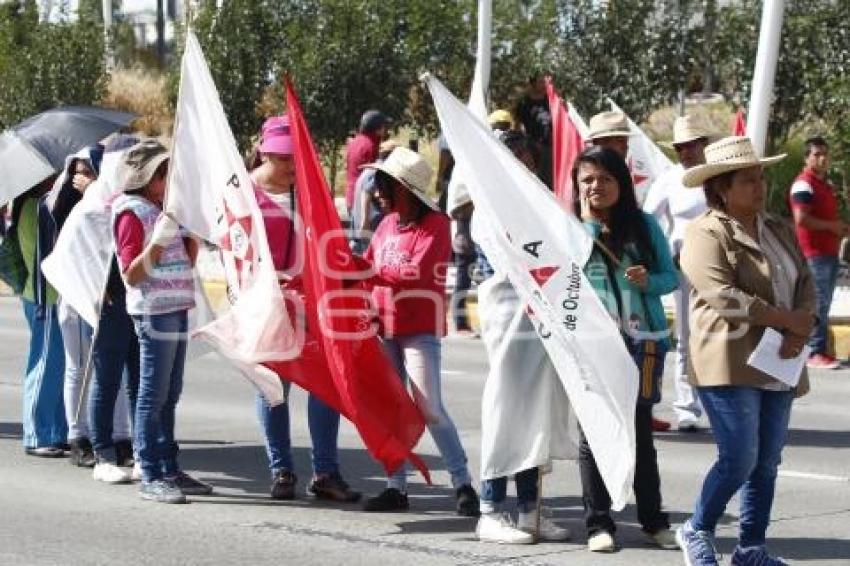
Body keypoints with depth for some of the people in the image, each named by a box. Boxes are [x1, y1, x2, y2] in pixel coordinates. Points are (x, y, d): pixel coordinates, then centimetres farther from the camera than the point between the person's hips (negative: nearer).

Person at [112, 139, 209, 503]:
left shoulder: (164, 212, 17)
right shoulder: (133, 214, -8)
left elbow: (187, 262, 21)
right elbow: (131, 274, -14)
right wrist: (159, 241, -23)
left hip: (176, 309, 9)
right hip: (154, 310, -9)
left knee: (169, 395, 12)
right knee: (153, 395, -7)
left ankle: (170, 469, 18)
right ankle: (150, 477, -5)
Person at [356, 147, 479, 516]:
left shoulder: (434, 225, -10)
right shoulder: (388, 224, 10)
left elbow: (416, 272, -21)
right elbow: (367, 266, 13)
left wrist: (375, 273, -16)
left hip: (420, 330, -7)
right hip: (385, 328, 7)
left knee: (429, 408, -10)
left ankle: (463, 483, -2)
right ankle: (397, 487, 14)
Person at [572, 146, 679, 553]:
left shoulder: (644, 225, 3)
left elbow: (671, 276, 5)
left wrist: (649, 281, -15)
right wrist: (588, 222, -16)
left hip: (641, 341, 0)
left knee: (640, 432, 7)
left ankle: (654, 521, 15)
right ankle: (598, 523, 9)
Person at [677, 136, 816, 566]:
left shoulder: (780, 231, 17)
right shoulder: (705, 234, -8)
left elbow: (806, 285, 12)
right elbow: (726, 297, -18)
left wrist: (800, 333, -8)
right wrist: (789, 319, -13)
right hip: (730, 365, -7)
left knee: (767, 462, 8)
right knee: (740, 460, -9)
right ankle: (697, 531, 11)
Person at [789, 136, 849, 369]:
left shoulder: (826, 183, 18)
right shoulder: (804, 184, -11)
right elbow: (801, 219, -21)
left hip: (830, 252, 10)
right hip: (815, 253, -10)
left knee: (823, 304, 11)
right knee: (818, 304, -11)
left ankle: (821, 350, 16)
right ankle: (815, 353, -9)